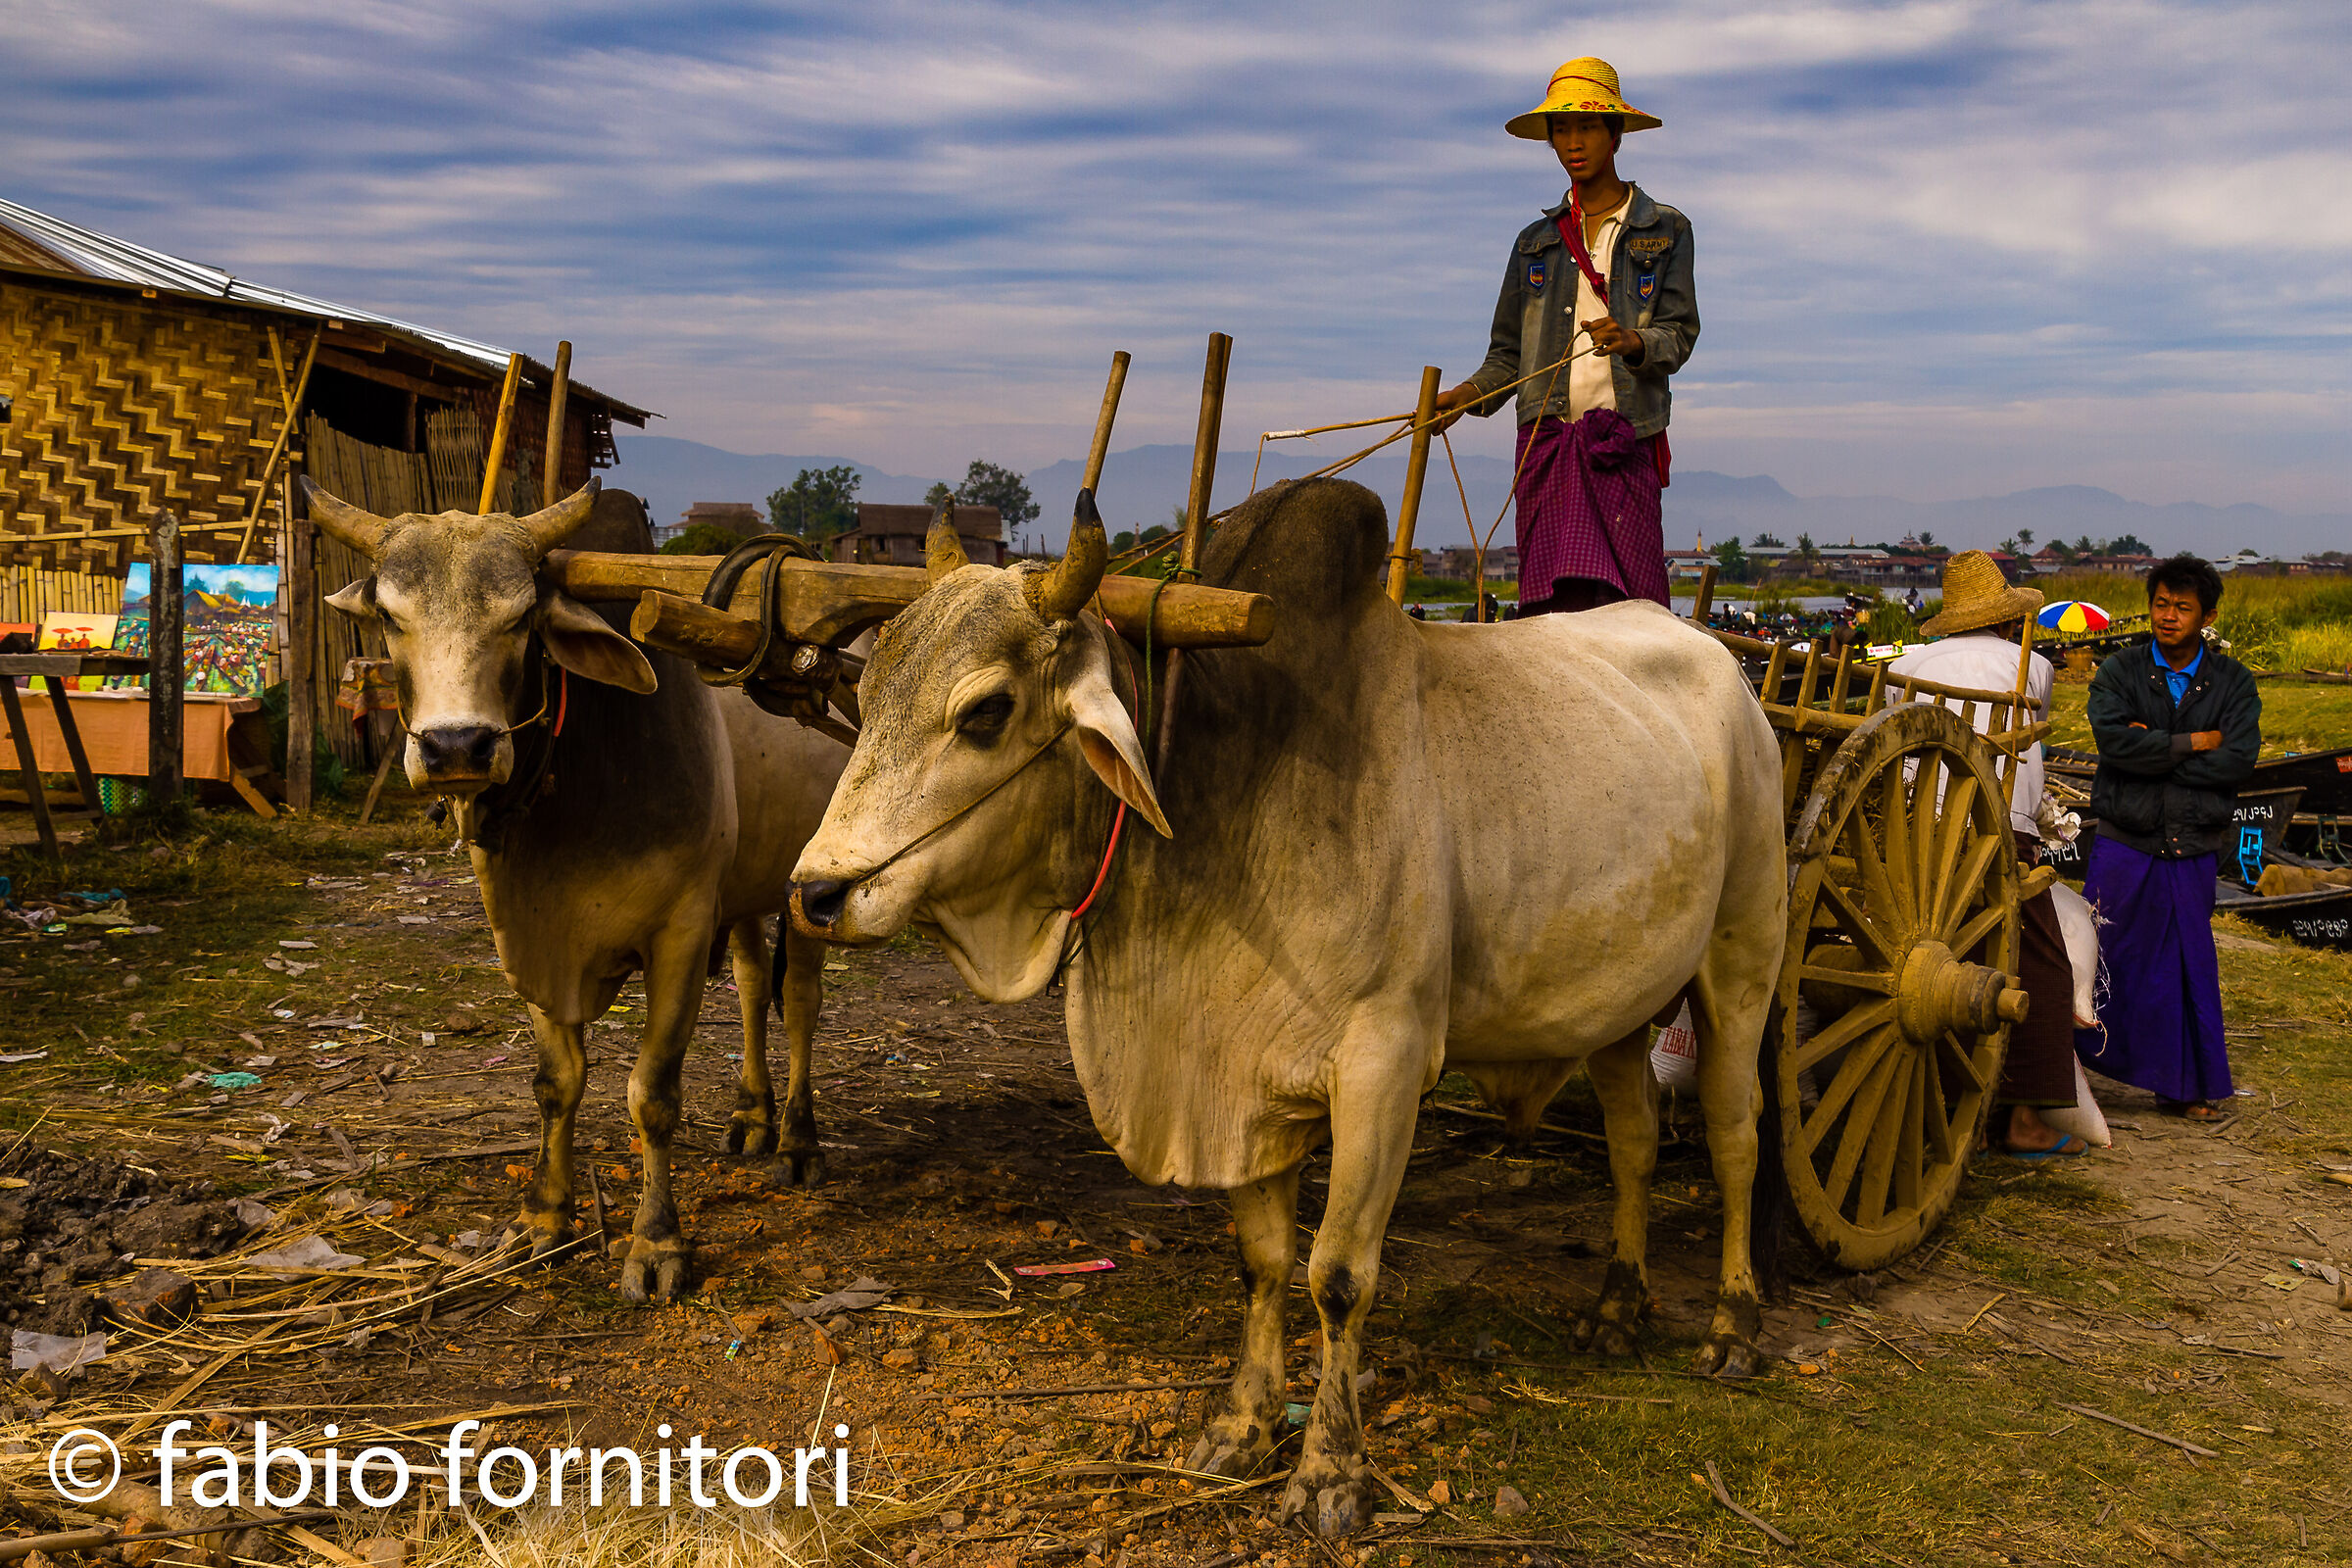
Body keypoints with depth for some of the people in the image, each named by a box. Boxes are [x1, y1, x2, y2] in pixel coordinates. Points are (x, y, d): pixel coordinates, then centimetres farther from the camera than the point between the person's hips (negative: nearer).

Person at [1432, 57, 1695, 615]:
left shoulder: (1664, 230, 12)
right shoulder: (1536, 242, 20)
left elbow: (1680, 334, 2)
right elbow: (1508, 352, 17)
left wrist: (1633, 342, -20)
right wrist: (1467, 396, -3)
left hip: (1625, 442, -2)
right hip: (1546, 440, 2)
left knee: (1627, 601, -11)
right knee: (1553, 602, -7)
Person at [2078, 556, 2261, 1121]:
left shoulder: (2232, 682, 6)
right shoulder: (2119, 671, 2)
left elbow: (2240, 760, -8)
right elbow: (2114, 740, -15)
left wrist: (2155, 752, -12)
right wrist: (2194, 743, -11)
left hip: (2194, 849, 2)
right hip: (2124, 845, -1)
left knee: (2188, 964, 8)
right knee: (2099, 958, 0)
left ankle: (2186, 1085, 21)